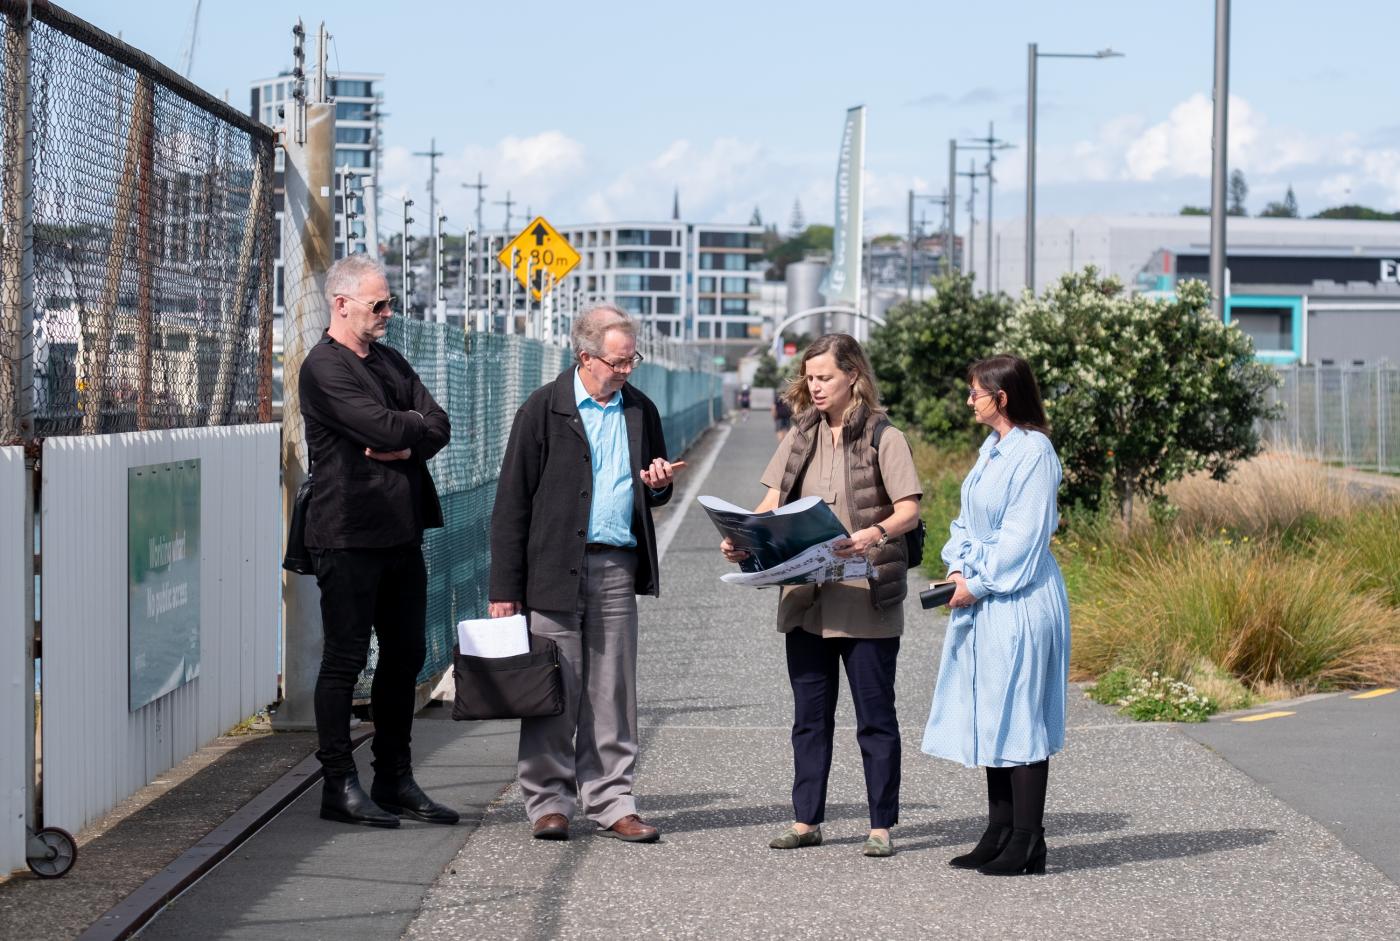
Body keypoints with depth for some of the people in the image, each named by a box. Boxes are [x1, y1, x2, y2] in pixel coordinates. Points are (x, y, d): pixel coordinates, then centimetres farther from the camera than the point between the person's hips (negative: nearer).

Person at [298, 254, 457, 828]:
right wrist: (418, 426, 0)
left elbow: (437, 429, 8)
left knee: (404, 656, 11)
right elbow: (382, 426, -20)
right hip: (348, 535, -8)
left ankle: (395, 780, 19)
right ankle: (339, 786, 3)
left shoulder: (391, 362, 17)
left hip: (401, 532, 8)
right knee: (345, 659, -3)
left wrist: (408, 445, -12)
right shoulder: (324, 367, -10)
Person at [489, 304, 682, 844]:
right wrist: (505, 588, -9)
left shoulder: (641, 411, 12)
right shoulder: (544, 409, -3)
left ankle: (611, 804, 12)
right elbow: (513, 501, -4)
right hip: (556, 570, -4)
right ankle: (548, 803, 8)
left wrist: (658, 485, -1)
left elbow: (653, 494, 26)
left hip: (617, 570, 4)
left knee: (612, 693, 6)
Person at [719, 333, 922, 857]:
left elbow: (909, 509, -12)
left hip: (867, 600, -5)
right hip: (807, 598, 5)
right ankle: (806, 821, 17)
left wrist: (873, 534, -31)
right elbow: (773, 503, 8)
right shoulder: (801, 437, 11)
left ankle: (882, 826, 8)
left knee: (875, 715, 1)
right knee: (810, 714, 10)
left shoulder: (883, 438, -5)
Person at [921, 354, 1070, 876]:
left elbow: (1023, 537, -18)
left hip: (1019, 602, -9)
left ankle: (1027, 844, 0)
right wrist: (958, 569, 2)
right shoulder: (992, 448, 13)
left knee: (1018, 717, -5)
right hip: (982, 598, 9)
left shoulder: (1033, 452, -15)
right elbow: (968, 520, 18)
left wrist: (978, 583, -14)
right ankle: (999, 834, 20)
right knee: (989, 717, 12)